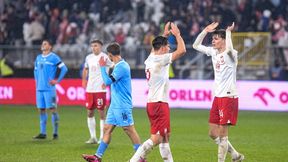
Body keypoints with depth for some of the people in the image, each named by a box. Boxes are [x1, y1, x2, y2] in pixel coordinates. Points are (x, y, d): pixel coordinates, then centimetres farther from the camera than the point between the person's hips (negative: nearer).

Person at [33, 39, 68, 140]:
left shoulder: (54, 57, -5)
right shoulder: (38, 58, 15)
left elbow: (64, 68, -8)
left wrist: (57, 80, -9)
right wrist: (37, 81, 16)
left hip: (49, 88, -6)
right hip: (39, 88, 6)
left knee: (52, 109, -5)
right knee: (41, 110, 6)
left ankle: (55, 133, -1)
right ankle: (42, 133, 10)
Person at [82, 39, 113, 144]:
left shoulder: (104, 57, -8)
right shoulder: (88, 57, 12)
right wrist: (84, 80, 15)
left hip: (100, 89, -7)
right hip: (89, 89, 7)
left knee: (101, 113, -3)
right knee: (89, 113, 7)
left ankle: (102, 137, 2)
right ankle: (93, 137, 14)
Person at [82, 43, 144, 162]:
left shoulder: (122, 67, -17)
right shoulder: (119, 66, 14)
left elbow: (108, 81, -21)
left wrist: (102, 67, -12)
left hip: (122, 106, -10)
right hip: (115, 105, 10)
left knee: (129, 130, -6)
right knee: (107, 128, 9)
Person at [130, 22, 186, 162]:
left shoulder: (150, 59, 11)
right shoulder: (160, 60, -14)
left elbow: (157, 47, 36)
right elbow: (182, 50, -17)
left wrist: (165, 35, 34)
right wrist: (177, 34, -4)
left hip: (152, 102, 10)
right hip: (159, 103, -10)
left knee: (165, 136, 15)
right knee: (156, 138, -10)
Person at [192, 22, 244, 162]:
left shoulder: (230, 54, -12)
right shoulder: (214, 52, 11)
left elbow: (229, 49, -37)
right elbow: (196, 45, 20)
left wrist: (228, 31, -24)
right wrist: (205, 31, 9)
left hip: (229, 97, -8)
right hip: (217, 97, 8)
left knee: (222, 134, -6)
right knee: (213, 133, 10)